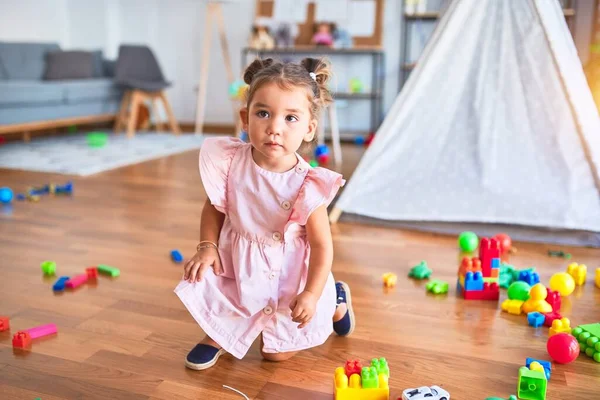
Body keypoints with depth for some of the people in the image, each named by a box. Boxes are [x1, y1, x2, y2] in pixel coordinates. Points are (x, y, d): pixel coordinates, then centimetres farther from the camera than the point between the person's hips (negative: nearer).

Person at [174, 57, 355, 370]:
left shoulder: (306, 185, -27)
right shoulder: (230, 162, -19)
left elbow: (321, 245, -16)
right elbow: (214, 208, 0)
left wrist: (311, 294, -17)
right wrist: (207, 246, -12)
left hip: (287, 274, -3)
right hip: (237, 263, 3)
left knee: (277, 353, 9)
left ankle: (336, 299, 32)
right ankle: (217, 335, 15)